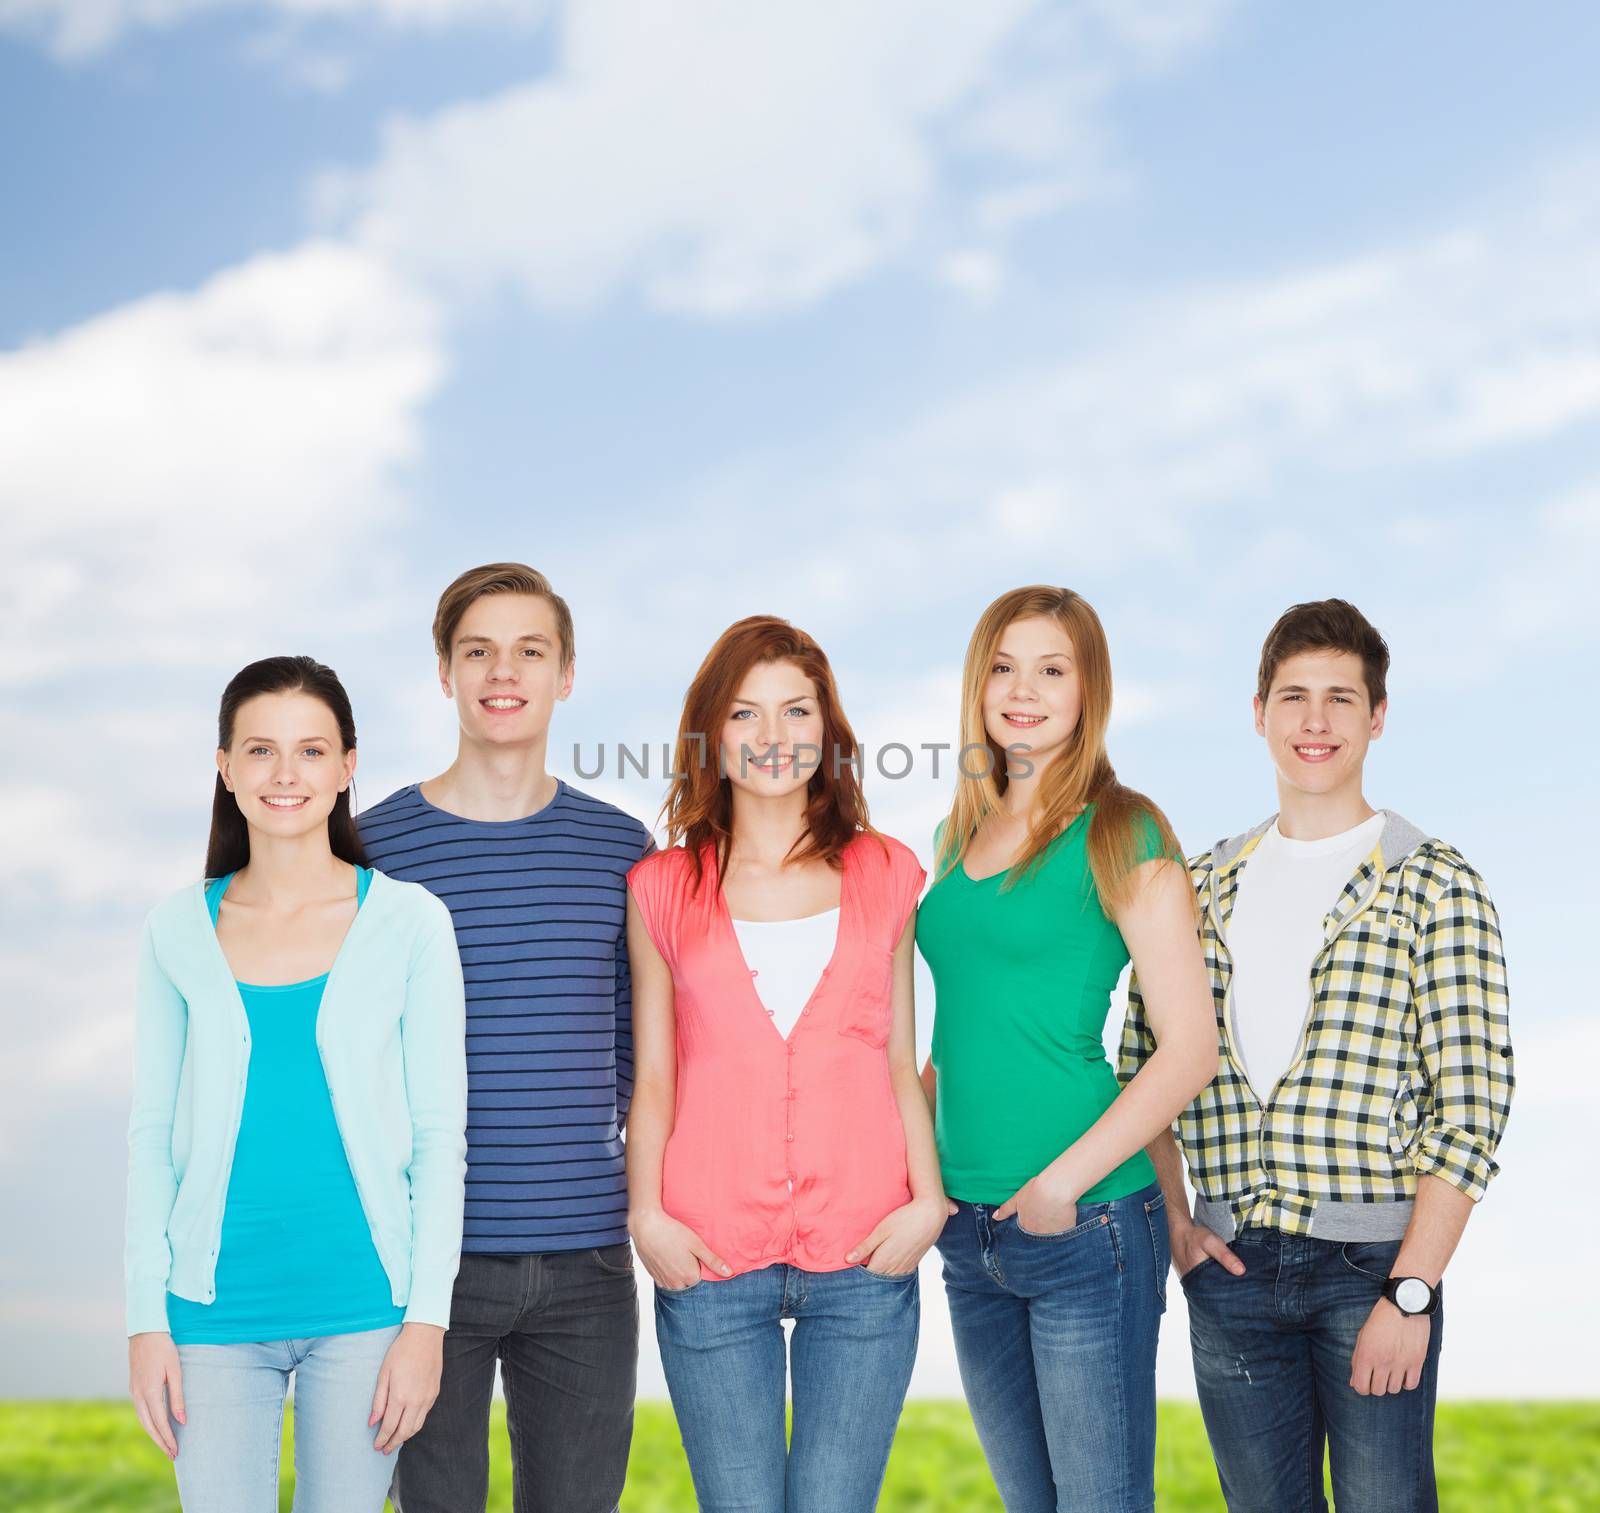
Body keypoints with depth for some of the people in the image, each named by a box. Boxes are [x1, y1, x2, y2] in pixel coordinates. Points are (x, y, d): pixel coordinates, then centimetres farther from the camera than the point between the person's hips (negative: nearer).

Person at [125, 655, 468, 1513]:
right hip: (215, 1310, 1)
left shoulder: (408, 922, -1)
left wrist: (427, 1319, -6)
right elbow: (153, 1134, 6)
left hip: (362, 1304, -1)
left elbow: (439, 1134, -1)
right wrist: (146, 1321, 1)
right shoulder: (179, 933, 3)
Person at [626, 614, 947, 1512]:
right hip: (711, 1260, 0)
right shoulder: (664, 887, 9)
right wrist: (647, 1215, -3)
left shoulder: (886, 875, 11)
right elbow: (654, 1075, 10)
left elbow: (901, 1060, 11)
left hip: (863, 1257, 0)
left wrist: (928, 1201, -1)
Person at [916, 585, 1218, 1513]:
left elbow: (1191, 1048, -12)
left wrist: (1065, 1180, -16)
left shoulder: (1122, 836, -7)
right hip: (971, 1228, 6)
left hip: (1087, 1226, -6)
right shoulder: (957, 837, 12)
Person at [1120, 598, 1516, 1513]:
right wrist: (1170, 1218, 2)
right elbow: (1142, 1066, 16)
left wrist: (1411, 1293, -13)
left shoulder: (1435, 887, -2)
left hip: (1374, 1263, -4)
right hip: (1231, 1268, 4)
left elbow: (1473, 1105, -8)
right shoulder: (1202, 889, 11)